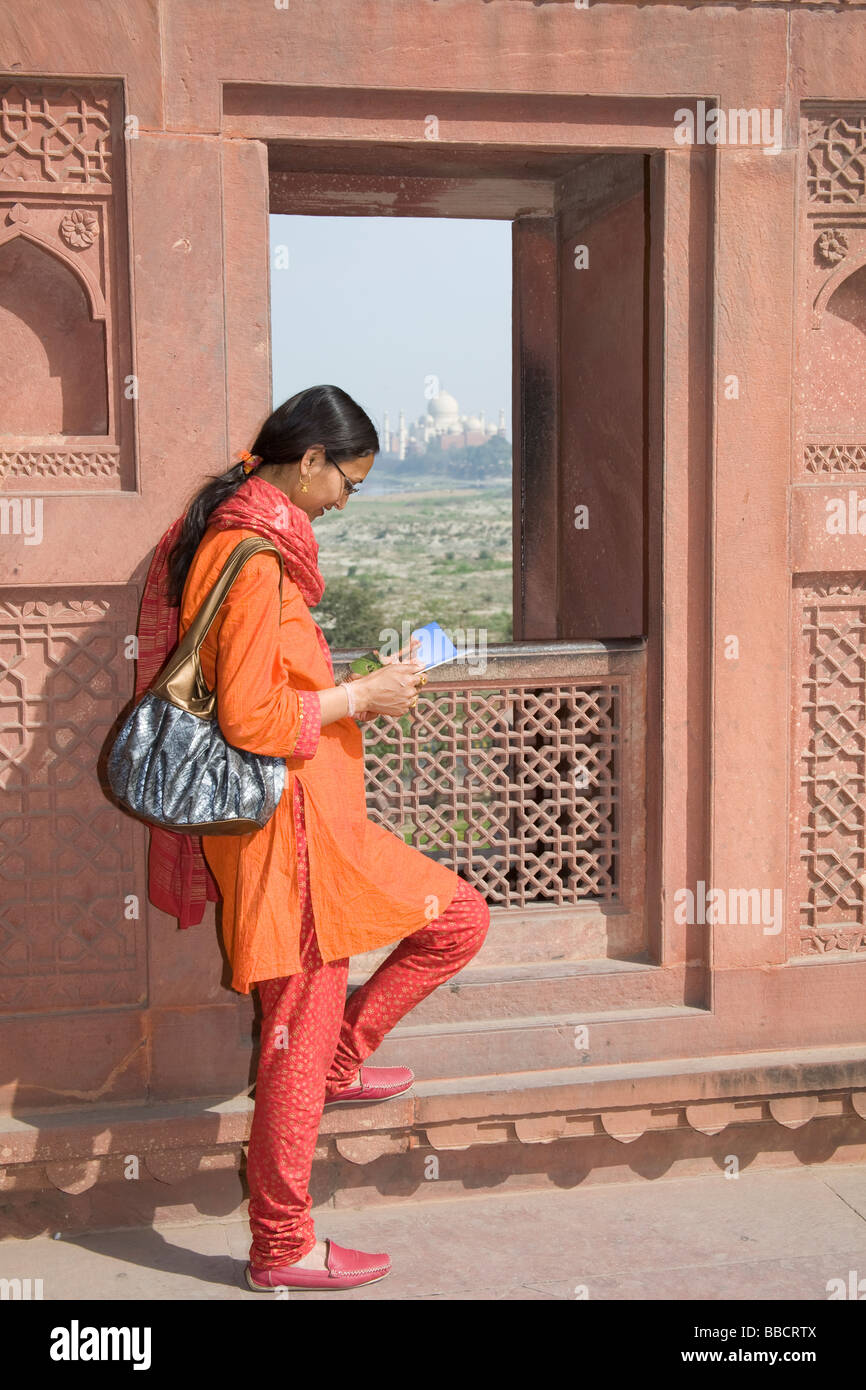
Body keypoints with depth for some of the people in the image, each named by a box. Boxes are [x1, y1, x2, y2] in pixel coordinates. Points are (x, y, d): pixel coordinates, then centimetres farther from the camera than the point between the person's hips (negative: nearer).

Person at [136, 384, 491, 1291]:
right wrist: (359, 696, -13)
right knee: (301, 1028, 0)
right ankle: (281, 1250, 13)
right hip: (284, 820, -10)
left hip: (314, 817, 10)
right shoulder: (254, 561, -21)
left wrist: (356, 689, 13)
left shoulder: (234, 534, 12)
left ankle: (334, 1061, 23)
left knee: (459, 918, 13)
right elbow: (250, 720, -24)